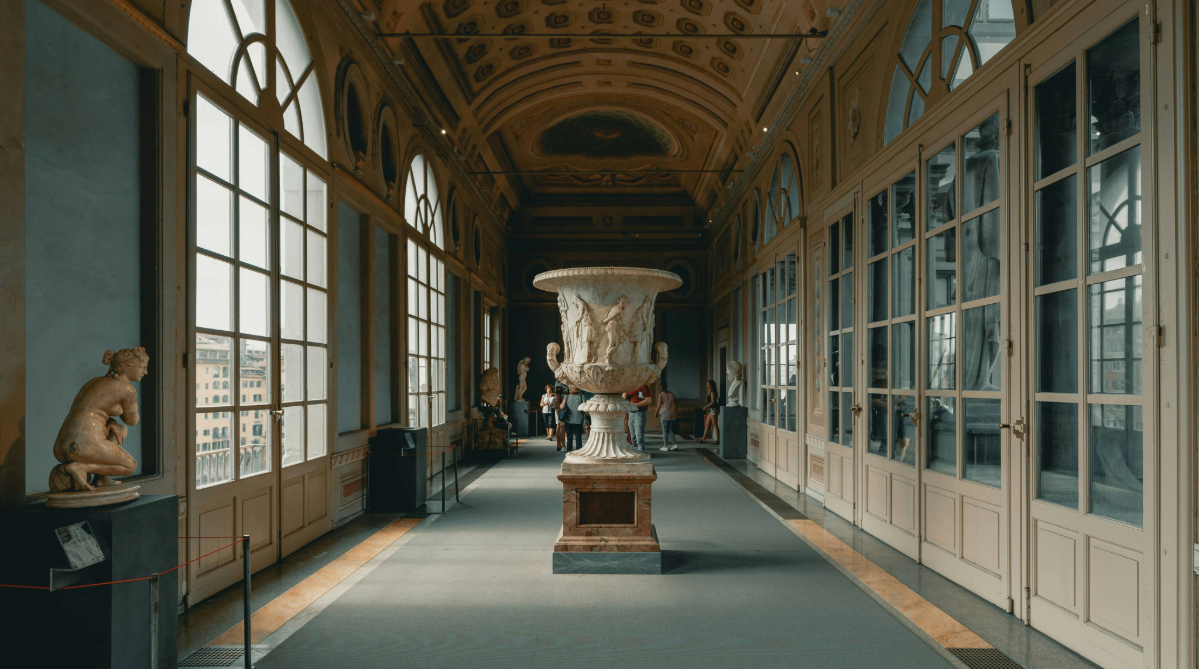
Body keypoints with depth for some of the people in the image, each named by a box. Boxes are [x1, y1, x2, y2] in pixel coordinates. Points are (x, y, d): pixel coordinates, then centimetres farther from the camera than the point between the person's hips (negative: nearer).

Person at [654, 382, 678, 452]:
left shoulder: (661, 395, -9)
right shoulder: (671, 394, 8)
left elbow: (659, 406, -11)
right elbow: (675, 404, 14)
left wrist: (656, 413, 4)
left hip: (664, 414, -5)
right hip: (672, 414, 5)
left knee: (665, 431, 0)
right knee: (671, 431, 13)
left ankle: (665, 446, 1)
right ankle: (674, 444, 4)